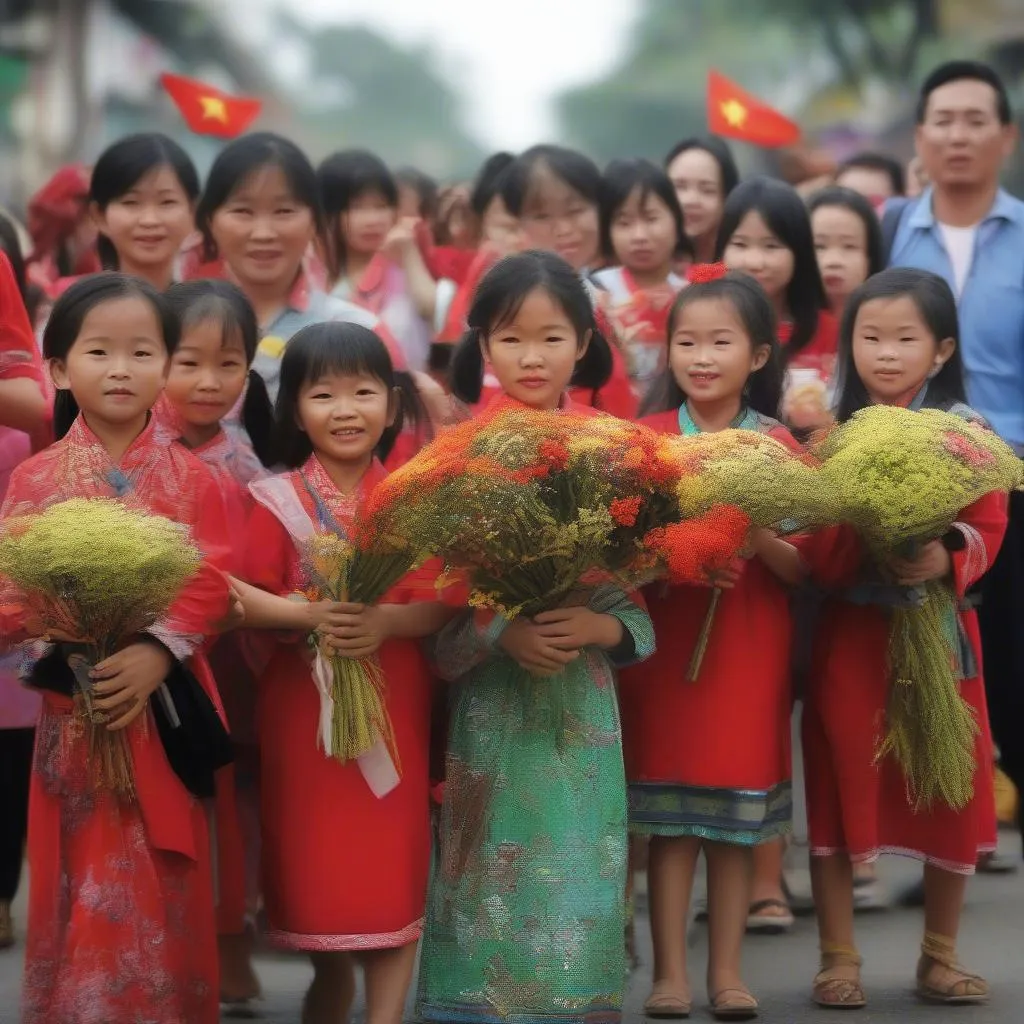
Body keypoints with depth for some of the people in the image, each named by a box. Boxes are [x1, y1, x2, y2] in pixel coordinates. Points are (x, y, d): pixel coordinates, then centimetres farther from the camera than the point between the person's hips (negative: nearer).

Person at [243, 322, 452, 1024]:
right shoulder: (277, 501, -1)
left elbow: (441, 607, -3)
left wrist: (386, 621, -22)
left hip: (394, 707, 1)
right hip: (303, 708, -1)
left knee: (390, 862, -1)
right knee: (317, 856, 6)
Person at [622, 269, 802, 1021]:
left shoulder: (778, 445, 0)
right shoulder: (646, 439, -1)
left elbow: (801, 565, -1)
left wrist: (757, 535, -20)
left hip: (750, 647, 1)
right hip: (666, 641, -1)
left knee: (739, 816, 4)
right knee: (669, 816, 0)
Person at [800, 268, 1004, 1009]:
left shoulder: (968, 434, 0)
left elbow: (989, 528, -4)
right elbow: (813, 548, -6)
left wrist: (946, 559, -23)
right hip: (851, 633, -1)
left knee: (951, 790, 6)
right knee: (842, 786, 1)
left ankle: (940, 955, 20)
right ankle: (839, 957, 12)